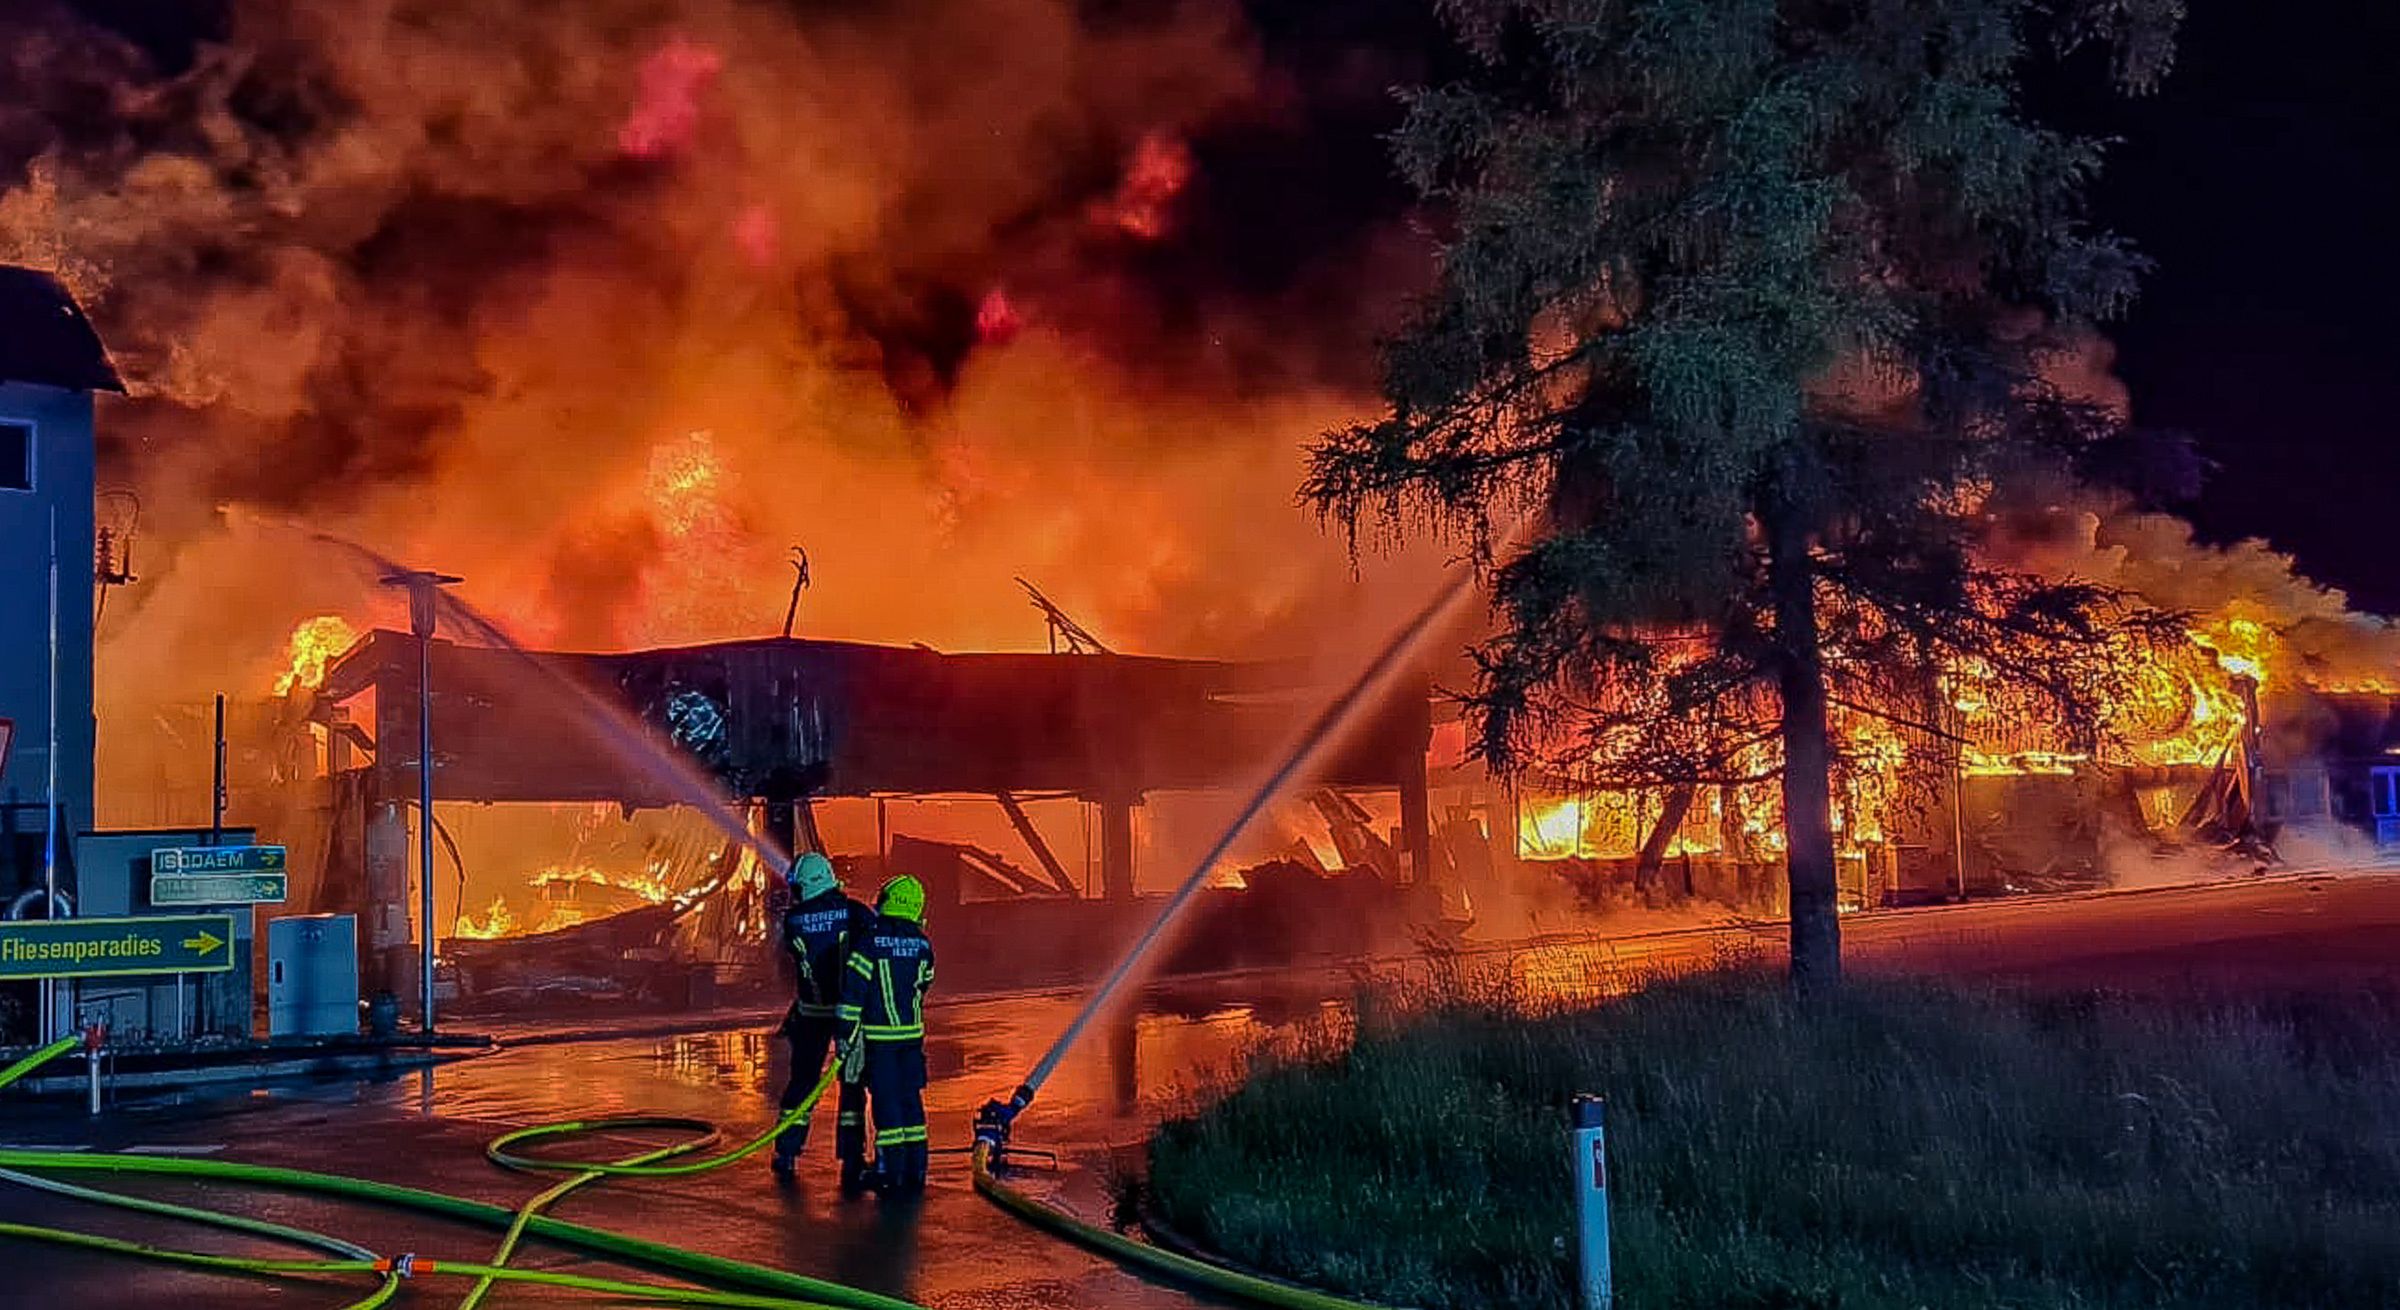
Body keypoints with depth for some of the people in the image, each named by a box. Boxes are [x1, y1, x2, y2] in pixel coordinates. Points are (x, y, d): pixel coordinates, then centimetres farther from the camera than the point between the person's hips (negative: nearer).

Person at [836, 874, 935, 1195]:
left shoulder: (870, 941, -12)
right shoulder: (922, 945, 3)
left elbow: (853, 990, -13)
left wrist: (846, 1035, -7)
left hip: (878, 1036, -4)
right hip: (913, 1035, 4)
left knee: (885, 1100, 1)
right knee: (911, 1098, 11)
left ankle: (892, 1172, 3)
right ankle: (915, 1171, 13)